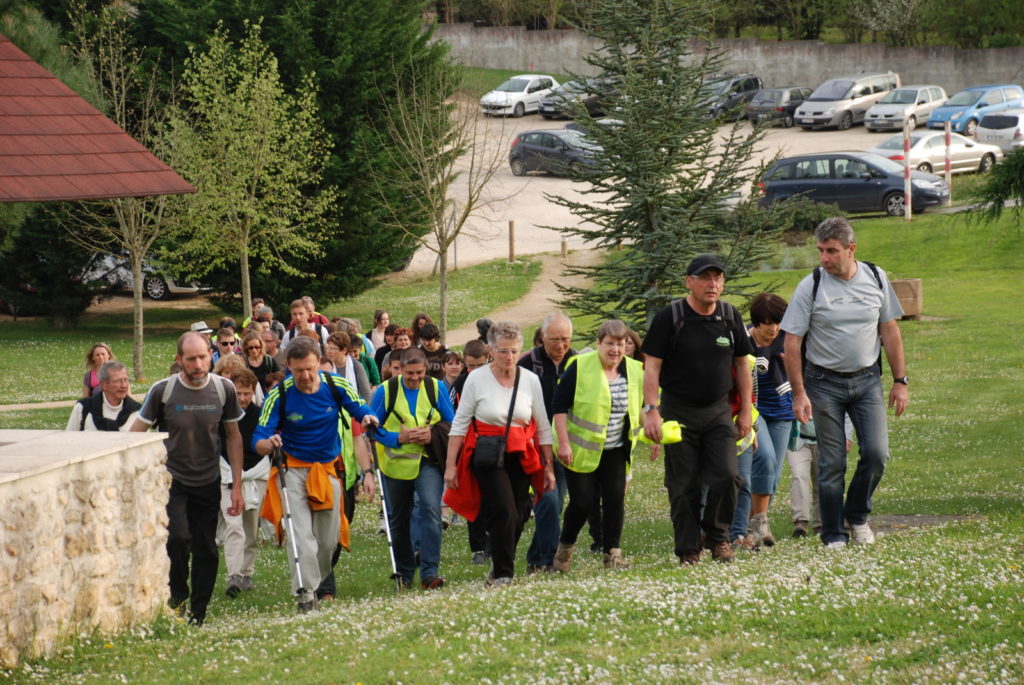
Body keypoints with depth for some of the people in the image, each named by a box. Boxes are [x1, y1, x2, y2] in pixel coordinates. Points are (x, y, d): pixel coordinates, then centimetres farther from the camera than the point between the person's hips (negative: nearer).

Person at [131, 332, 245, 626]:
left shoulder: (224, 389, -3)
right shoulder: (162, 390, -11)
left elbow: (234, 437, 8)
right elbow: (135, 436, -1)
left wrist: (237, 486, 6)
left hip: (208, 481, 2)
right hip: (170, 480, -2)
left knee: (206, 550, 2)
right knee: (177, 537, -22)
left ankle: (198, 615, 15)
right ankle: (177, 594, 2)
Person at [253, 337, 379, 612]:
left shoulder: (336, 386, -9)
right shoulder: (279, 396, -15)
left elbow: (361, 410, 2)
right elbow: (258, 439, -17)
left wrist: (369, 418, -23)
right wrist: (268, 444, -41)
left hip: (328, 468, 3)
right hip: (293, 468, -3)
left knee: (329, 538, 9)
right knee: (300, 534, -16)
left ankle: (320, 581, 32)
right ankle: (305, 593, -16)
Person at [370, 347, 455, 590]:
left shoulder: (436, 388, -1)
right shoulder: (385, 391, -4)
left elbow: (451, 424, 6)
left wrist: (432, 434, -13)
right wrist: (399, 438, -16)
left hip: (428, 462, -1)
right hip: (397, 464, 1)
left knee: (430, 509, -21)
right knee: (399, 520, 12)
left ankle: (429, 572, -22)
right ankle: (404, 574, 29)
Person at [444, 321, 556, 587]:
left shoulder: (531, 380, 3)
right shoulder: (476, 379, -4)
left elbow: (543, 427, 8)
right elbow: (459, 423, 0)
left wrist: (549, 466, 7)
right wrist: (450, 465, -4)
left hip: (521, 457, 3)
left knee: (518, 516, 2)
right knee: (504, 512, -17)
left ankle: (499, 567, 23)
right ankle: (503, 573, -7)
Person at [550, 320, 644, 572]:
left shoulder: (634, 371, 3)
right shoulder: (580, 367, -11)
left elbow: (641, 407, 17)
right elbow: (559, 406, -10)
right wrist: (563, 442, -15)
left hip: (615, 451, 4)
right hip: (580, 449, -4)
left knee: (615, 499, -7)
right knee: (582, 502, -5)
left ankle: (612, 553, 1)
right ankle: (565, 548, 18)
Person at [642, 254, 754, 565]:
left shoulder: (731, 317, 6)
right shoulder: (669, 318, -6)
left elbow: (741, 365, 14)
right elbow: (652, 366, -7)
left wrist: (745, 412, 11)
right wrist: (651, 411, -16)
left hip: (718, 411, 3)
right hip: (679, 411, -3)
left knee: (726, 476, -11)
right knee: (684, 485, 0)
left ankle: (717, 536, 11)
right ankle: (688, 550, 10)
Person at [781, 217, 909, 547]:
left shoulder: (876, 279, 1)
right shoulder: (811, 286, -8)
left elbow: (890, 331, 8)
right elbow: (792, 342, -6)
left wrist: (900, 381, 5)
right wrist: (799, 393, -11)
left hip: (867, 380, 2)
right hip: (825, 384, -2)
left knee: (876, 453, -9)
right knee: (831, 463, -1)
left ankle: (857, 515, 16)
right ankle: (833, 535, 10)